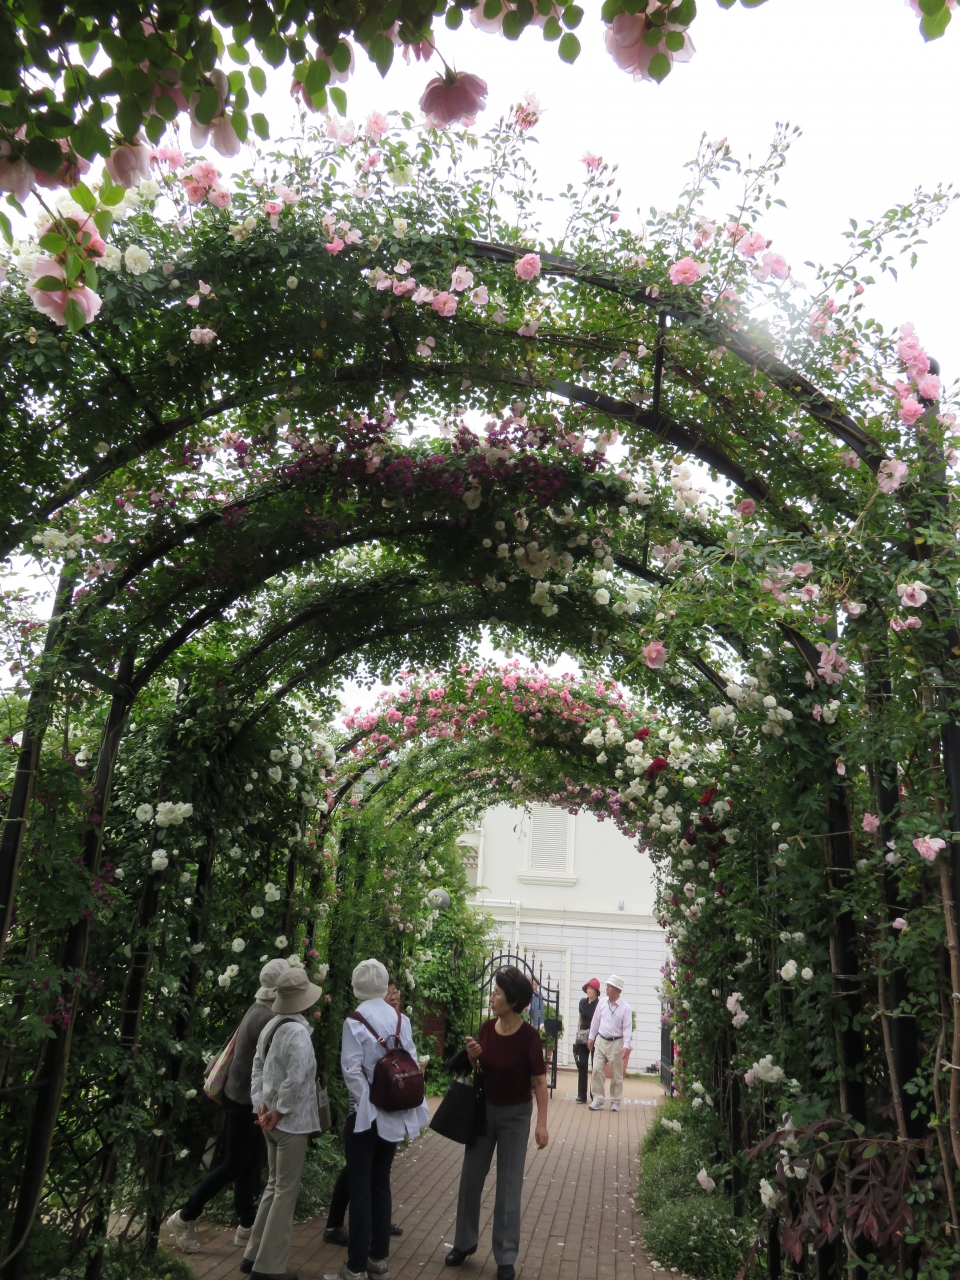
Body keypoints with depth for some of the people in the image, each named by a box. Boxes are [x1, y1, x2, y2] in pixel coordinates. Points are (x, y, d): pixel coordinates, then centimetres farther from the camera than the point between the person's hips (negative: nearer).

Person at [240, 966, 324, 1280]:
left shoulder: (271, 1026, 4)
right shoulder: (297, 1032, -23)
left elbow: (257, 1067, 7)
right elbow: (296, 1079, -28)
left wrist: (262, 1105, 2)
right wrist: (279, 1111, -15)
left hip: (273, 1120, 8)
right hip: (292, 1122, -8)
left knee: (273, 1185, 21)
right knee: (286, 1191, 5)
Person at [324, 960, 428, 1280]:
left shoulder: (354, 1021, -14)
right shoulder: (401, 1019, 1)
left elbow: (352, 1070, -16)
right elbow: (411, 1062, 3)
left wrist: (362, 1103, -5)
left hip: (365, 1112, -5)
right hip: (393, 1114, 5)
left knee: (360, 1188, 3)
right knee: (381, 1183, 17)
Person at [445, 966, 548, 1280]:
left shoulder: (528, 1036, -21)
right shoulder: (487, 1028, -7)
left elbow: (540, 1082, -14)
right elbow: (480, 1068, 7)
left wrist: (542, 1123, -15)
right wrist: (472, 1056, -15)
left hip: (515, 1115, -5)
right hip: (484, 1109, 5)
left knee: (508, 1186, 4)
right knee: (470, 1179, 14)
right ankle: (465, 1243, 34)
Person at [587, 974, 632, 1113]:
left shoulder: (625, 1007, -12)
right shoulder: (602, 1002, 0)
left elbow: (627, 1028, -11)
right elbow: (595, 1021, 9)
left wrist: (626, 1046, -18)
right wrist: (591, 1037, 12)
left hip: (616, 1044, -3)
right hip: (600, 1041, 3)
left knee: (616, 1074, 7)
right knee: (597, 1070, -2)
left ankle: (615, 1101, 20)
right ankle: (597, 1100, 7)